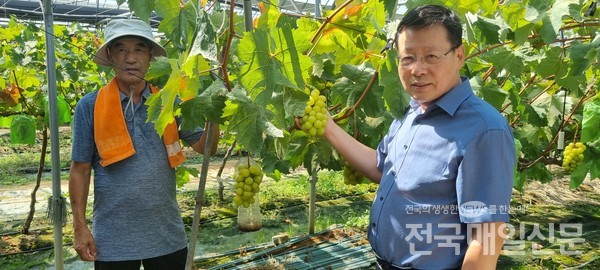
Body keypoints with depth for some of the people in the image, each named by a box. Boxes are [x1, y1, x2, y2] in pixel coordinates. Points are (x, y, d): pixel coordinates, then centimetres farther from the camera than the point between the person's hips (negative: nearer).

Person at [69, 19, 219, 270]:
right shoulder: (89, 107, -5)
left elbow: (206, 148, 4)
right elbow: (80, 170, -1)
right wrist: (80, 226, -5)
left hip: (168, 236, 2)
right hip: (113, 239, -2)